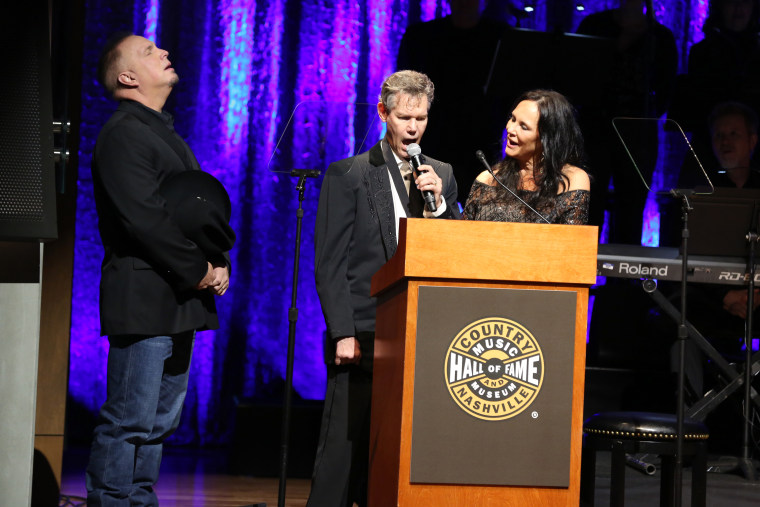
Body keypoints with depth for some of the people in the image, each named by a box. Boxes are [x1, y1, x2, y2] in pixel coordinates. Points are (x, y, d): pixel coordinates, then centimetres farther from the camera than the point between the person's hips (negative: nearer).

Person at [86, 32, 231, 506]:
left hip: (180, 300, 10)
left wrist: (219, 263, 4)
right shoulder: (123, 134, -9)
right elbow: (145, 217, -18)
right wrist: (199, 270, -13)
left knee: (160, 422, 11)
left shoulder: (165, 133, 21)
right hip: (144, 299, -10)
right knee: (130, 421, -9)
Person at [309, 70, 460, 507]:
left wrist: (439, 203, -4)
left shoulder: (443, 176, 14)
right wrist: (343, 334, -10)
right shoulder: (348, 175, 2)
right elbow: (330, 264, -3)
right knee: (344, 450, -4)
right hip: (365, 336, -4)